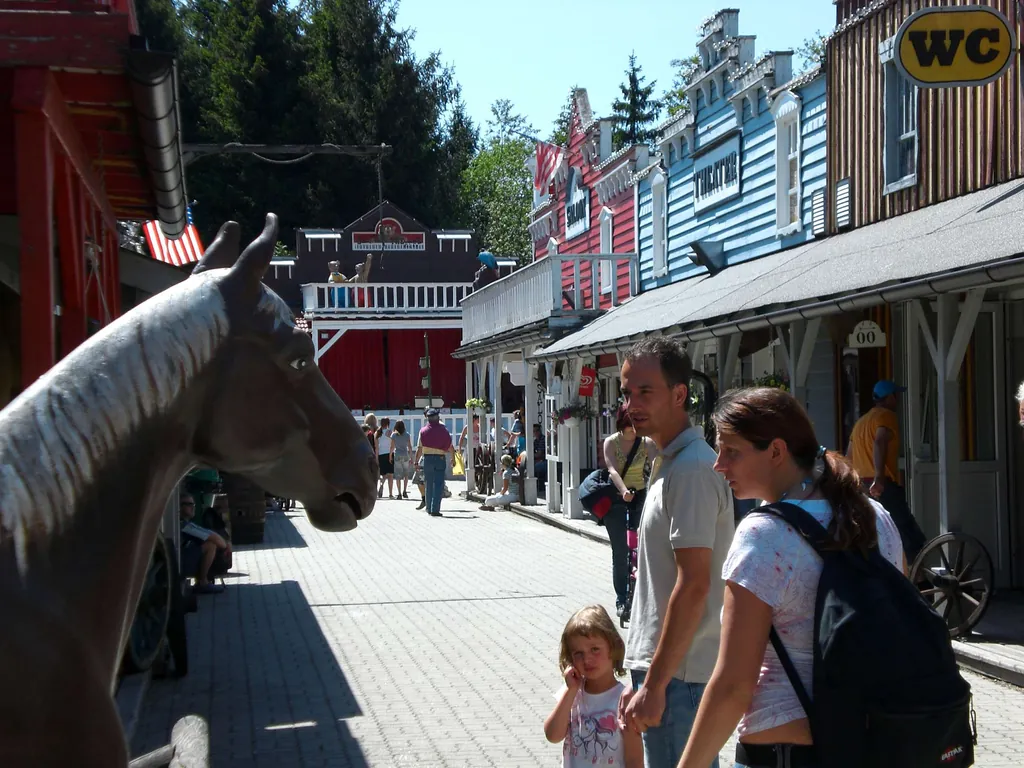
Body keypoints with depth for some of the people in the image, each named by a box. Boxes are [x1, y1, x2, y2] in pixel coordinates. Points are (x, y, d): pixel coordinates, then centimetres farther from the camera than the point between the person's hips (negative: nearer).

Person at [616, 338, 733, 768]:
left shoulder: (690, 469, -17)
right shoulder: (669, 462, 15)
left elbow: (693, 586, -22)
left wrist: (654, 686, -20)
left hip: (677, 674, -10)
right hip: (666, 667, 10)